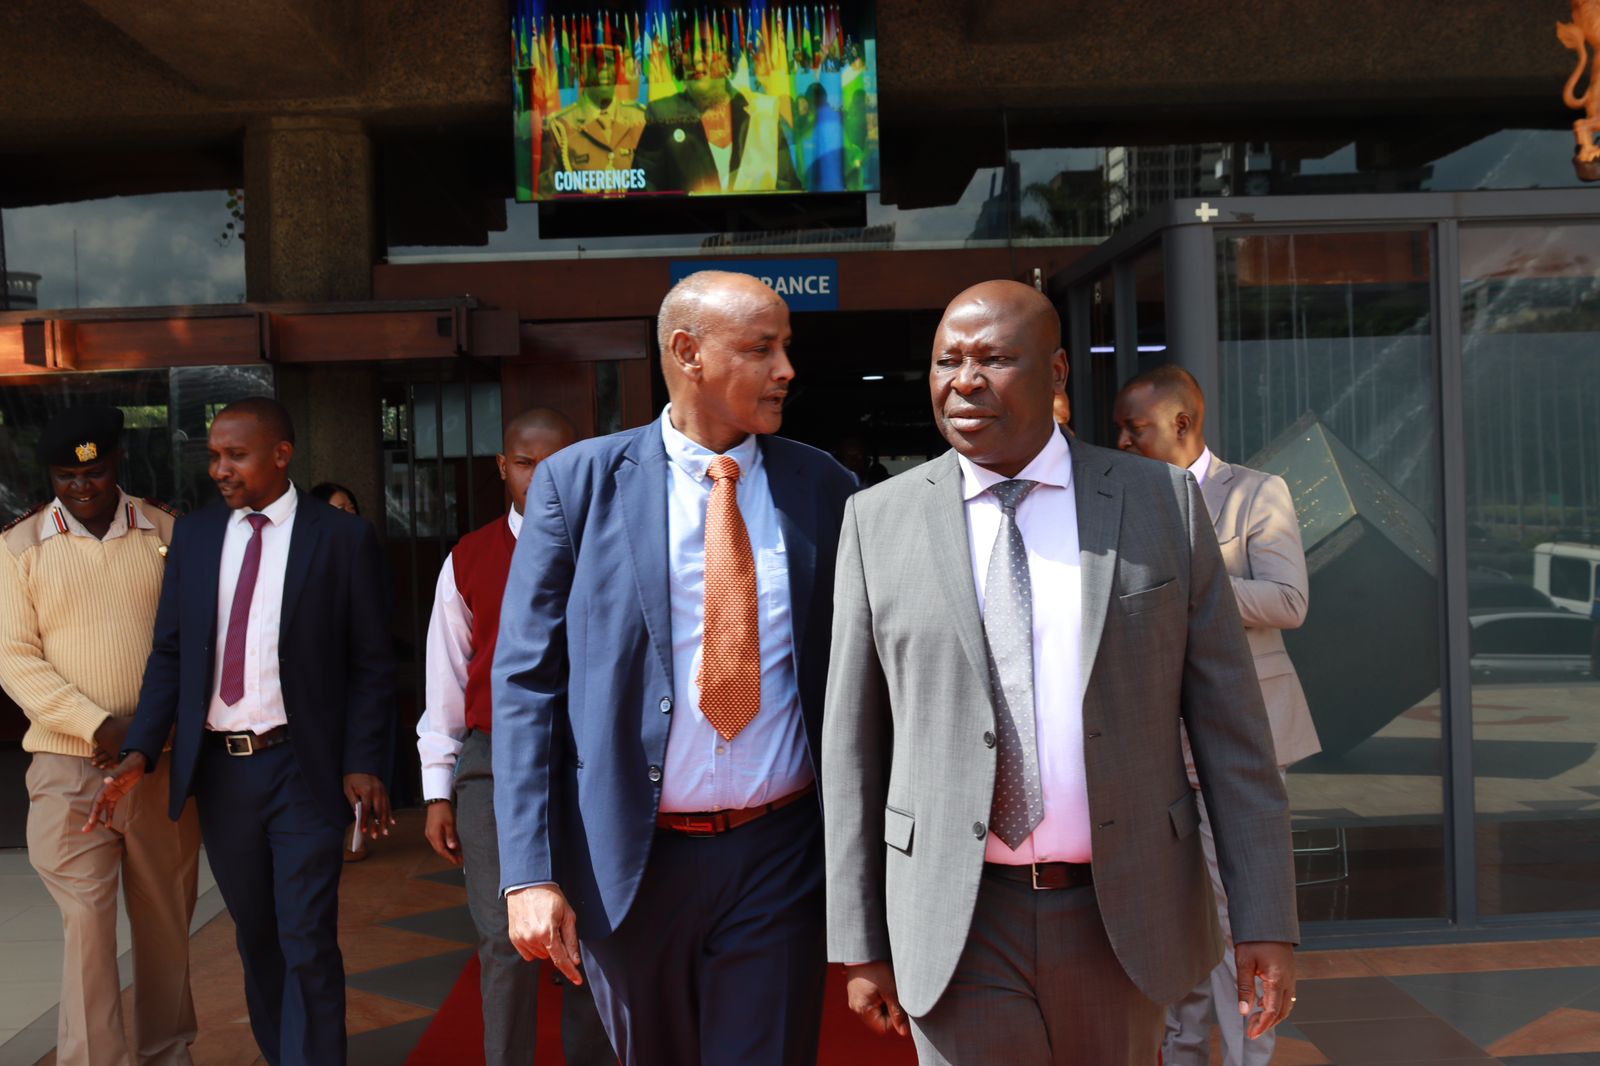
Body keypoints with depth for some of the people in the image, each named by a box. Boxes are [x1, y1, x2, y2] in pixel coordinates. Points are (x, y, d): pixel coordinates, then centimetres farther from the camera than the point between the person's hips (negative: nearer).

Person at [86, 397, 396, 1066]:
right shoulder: (194, 534, 6)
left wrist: (363, 765, -11)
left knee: (307, 944, -2)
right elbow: (169, 653, 7)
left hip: (302, 767, -4)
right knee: (256, 936, 17)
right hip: (217, 767, 4)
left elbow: (371, 664, -4)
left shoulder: (342, 537, -5)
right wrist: (140, 753, -5)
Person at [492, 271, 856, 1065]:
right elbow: (526, 681, -5)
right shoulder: (577, 482, -3)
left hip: (779, 854, 0)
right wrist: (529, 873, -11)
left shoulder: (825, 489, 1)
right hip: (626, 858, 0)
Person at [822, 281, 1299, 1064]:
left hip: (1122, 915, 1)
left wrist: (1267, 915, -4)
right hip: (960, 926, -1)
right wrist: (860, 942, 2)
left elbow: (1227, 716, 0)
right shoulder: (879, 521, -2)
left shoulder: (1161, 503, -1)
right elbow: (854, 741, 2)